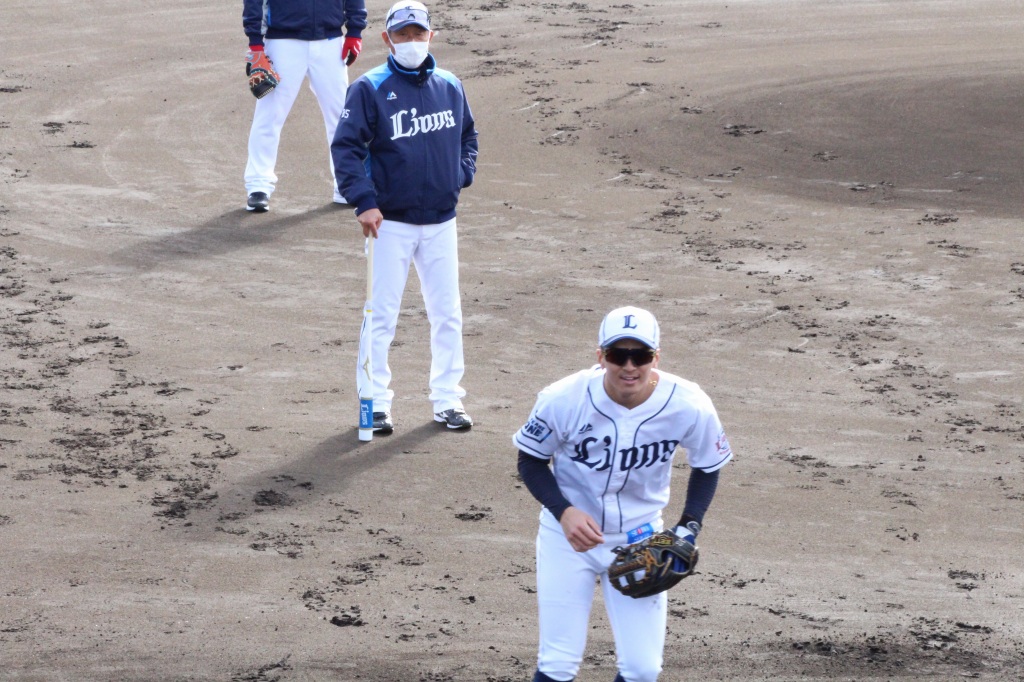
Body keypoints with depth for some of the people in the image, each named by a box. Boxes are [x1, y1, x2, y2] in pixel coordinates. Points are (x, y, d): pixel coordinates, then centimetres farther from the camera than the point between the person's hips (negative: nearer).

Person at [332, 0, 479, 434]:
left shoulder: (450, 86, 5)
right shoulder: (370, 89, -9)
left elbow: (467, 134, 21)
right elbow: (346, 147, -11)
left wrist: (463, 173, 4)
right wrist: (363, 201, -19)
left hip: (441, 222, 4)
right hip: (390, 222, -4)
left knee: (447, 312, 9)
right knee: (382, 315, 0)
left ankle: (447, 399, 19)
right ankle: (376, 403, 9)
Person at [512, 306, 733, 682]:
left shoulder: (690, 407, -20)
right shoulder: (564, 399, -24)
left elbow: (706, 468, 0)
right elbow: (530, 461, -8)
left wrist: (687, 530, -13)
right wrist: (564, 511, -24)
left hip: (641, 536, 2)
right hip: (569, 533, -1)